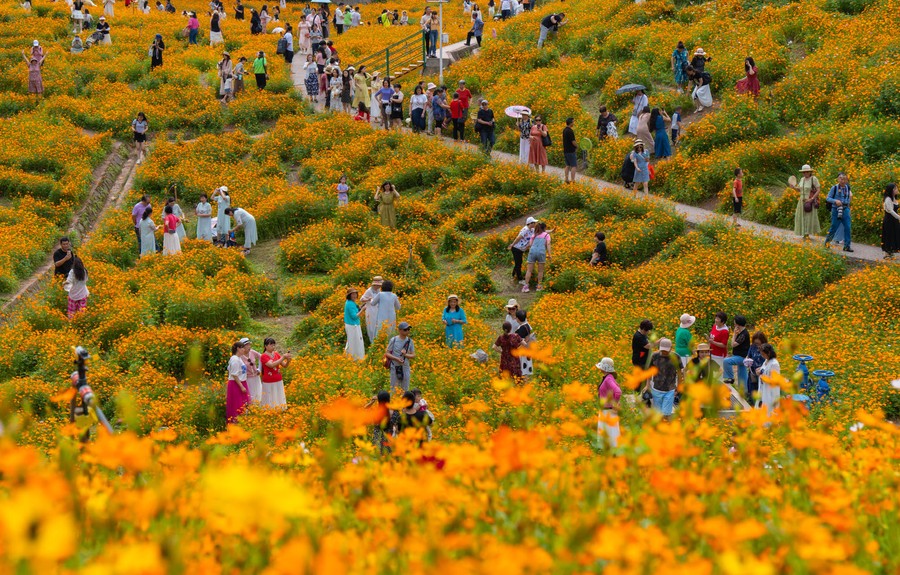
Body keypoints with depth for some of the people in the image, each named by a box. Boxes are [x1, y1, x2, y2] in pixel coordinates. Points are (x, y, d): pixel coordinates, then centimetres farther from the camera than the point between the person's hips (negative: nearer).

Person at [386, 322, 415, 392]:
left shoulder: (410, 341, 5)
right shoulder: (393, 340, -4)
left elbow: (413, 355, 7)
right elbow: (387, 353, -2)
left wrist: (405, 354, -14)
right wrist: (397, 358, -18)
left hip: (405, 368, 3)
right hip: (395, 367, -3)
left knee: (405, 389, 7)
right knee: (394, 389, 0)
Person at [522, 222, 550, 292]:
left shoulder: (534, 236, 27)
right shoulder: (546, 235, 18)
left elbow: (530, 245, 17)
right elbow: (548, 244, 3)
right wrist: (549, 254, -4)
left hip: (532, 250, 2)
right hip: (541, 251, -2)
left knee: (529, 270, 3)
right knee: (540, 271, 9)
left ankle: (526, 286, -6)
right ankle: (539, 286, 8)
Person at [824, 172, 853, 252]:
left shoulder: (847, 188, 6)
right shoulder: (834, 188, -7)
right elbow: (828, 198, -8)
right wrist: (835, 201, -22)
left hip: (845, 209, 4)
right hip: (836, 210, -3)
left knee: (847, 227, -4)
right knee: (834, 227, 2)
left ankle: (847, 246, 0)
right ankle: (827, 242, 23)